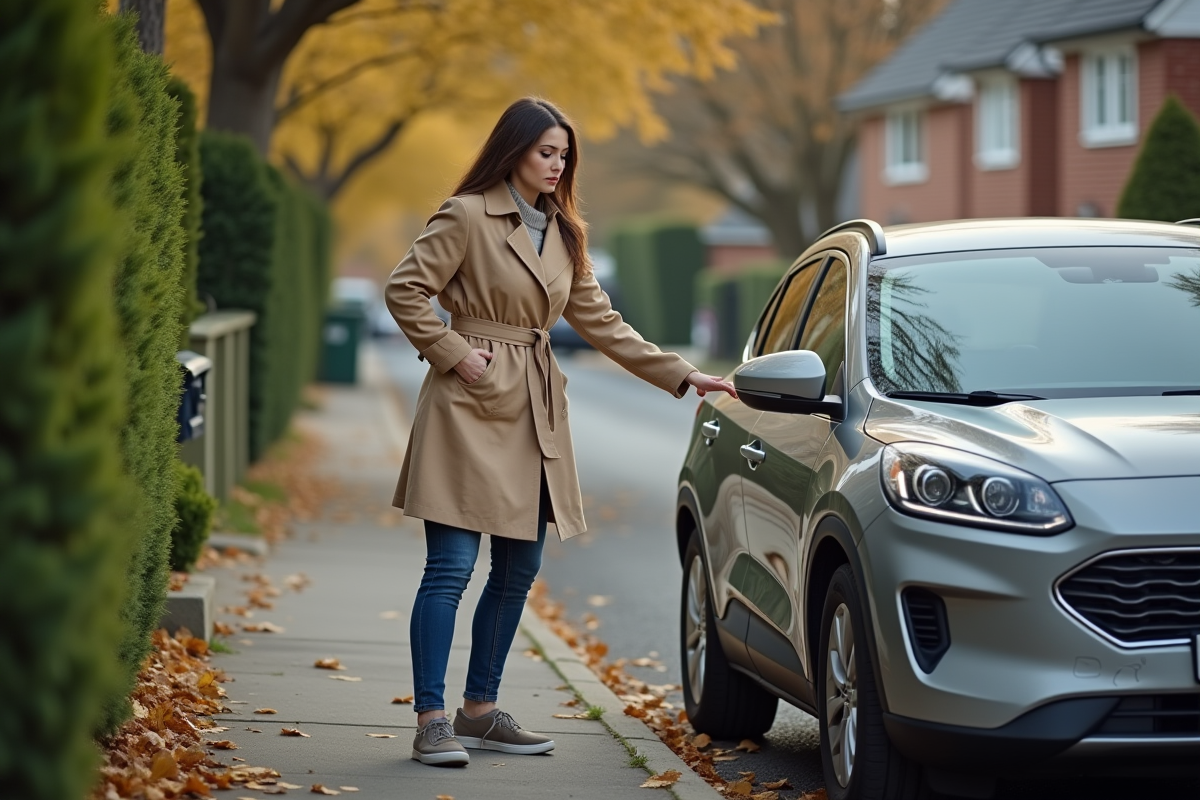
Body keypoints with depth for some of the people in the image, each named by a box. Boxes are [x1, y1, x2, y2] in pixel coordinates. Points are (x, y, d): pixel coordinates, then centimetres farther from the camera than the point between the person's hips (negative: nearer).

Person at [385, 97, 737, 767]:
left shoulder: (563, 232, 14)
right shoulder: (468, 215, -7)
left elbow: (599, 321, 16)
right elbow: (405, 290, -8)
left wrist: (682, 375, 12)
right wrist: (452, 352, -13)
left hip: (535, 411, 7)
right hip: (471, 407, -7)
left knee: (519, 570, 9)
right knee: (451, 569, -7)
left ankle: (481, 710, 19)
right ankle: (432, 720, -5)